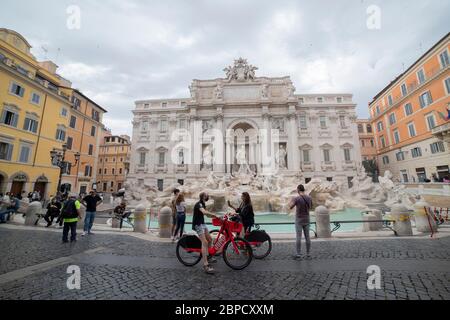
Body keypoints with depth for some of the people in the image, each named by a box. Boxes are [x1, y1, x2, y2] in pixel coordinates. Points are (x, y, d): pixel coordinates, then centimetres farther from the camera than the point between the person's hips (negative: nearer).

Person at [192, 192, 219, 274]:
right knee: (204, 242, -17)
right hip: (197, 224, -10)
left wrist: (216, 217, 5)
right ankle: (205, 265, -16)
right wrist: (215, 215, -35)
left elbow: (207, 214, 15)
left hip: (202, 223, 10)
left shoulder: (203, 204, 13)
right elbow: (204, 212, -38)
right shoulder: (199, 204, -19)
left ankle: (208, 257, 34)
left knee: (209, 240, 16)